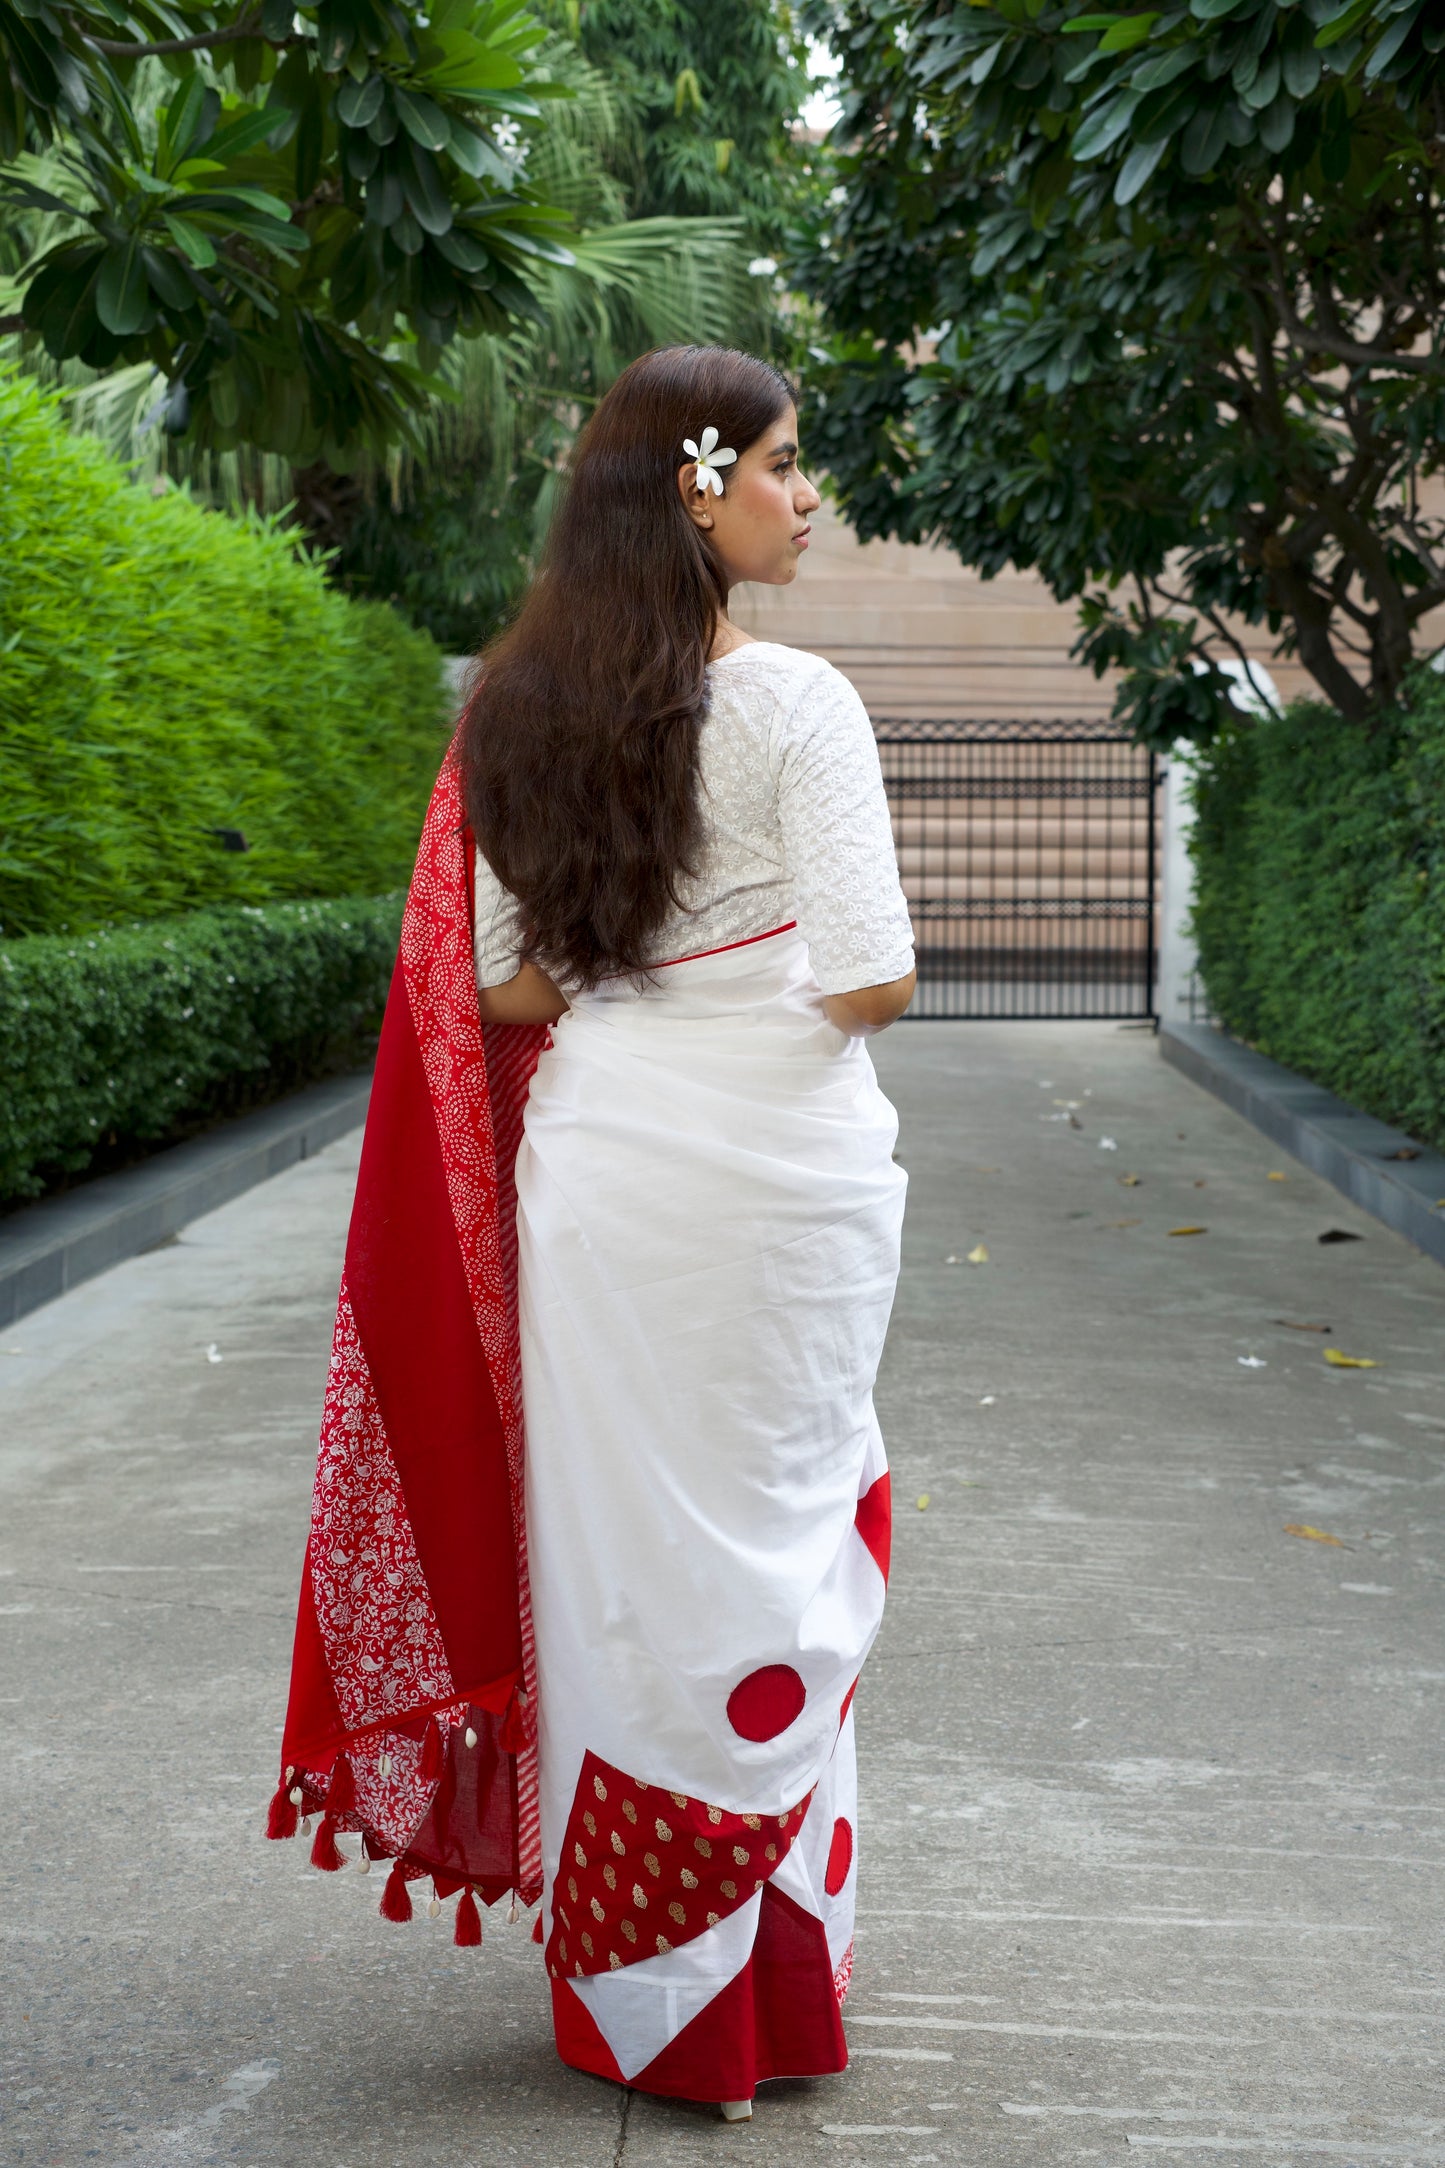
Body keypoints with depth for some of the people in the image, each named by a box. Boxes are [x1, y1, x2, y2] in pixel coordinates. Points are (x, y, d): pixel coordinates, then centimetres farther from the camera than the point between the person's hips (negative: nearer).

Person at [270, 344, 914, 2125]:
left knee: (614, 1539, 11)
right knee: (767, 1541, 7)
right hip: (775, 1168, -4)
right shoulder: (791, 704, -11)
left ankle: (629, 1981, 21)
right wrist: (765, 998, 5)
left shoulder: (520, 710, 5)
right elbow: (871, 978, -16)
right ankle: (760, 1985, 17)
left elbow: (503, 986, 6)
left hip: (592, 1158, 4)